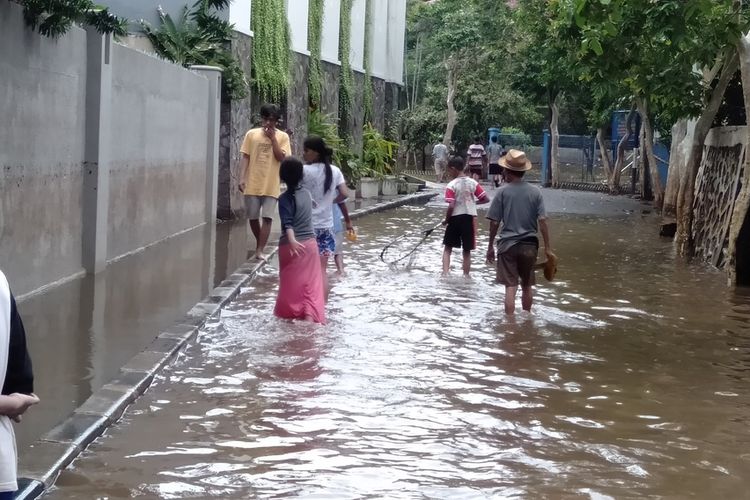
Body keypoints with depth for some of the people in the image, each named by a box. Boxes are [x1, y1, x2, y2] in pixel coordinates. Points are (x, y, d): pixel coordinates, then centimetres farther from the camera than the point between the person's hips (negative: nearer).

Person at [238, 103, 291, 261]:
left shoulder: (282, 137, 1)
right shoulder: (251, 134, 3)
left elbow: (281, 157, -9)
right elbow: (245, 157, 3)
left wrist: (273, 138, -13)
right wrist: (242, 178, -5)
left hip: (271, 186, -2)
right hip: (252, 184, 2)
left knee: (267, 218, -6)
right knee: (253, 217, 8)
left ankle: (260, 250, -4)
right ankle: (260, 245, 28)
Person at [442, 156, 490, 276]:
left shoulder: (451, 185, -11)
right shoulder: (473, 183, 0)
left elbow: (451, 206, -18)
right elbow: (486, 199, 1)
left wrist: (446, 220, -3)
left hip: (455, 218, -3)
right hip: (470, 218, 3)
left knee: (447, 248, 10)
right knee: (467, 251, 12)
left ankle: (445, 274, -5)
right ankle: (466, 276, 16)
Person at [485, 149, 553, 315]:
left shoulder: (503, 192, -8)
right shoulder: (535, 192, -1)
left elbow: (494, 222, -6)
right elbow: (543, 221, -4)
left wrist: (490, 246, 5)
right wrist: (548, 248, 0)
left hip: (508, 245, -3)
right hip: (529, 245, 3)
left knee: (511, 288, -3)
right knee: (527, 286, 19)